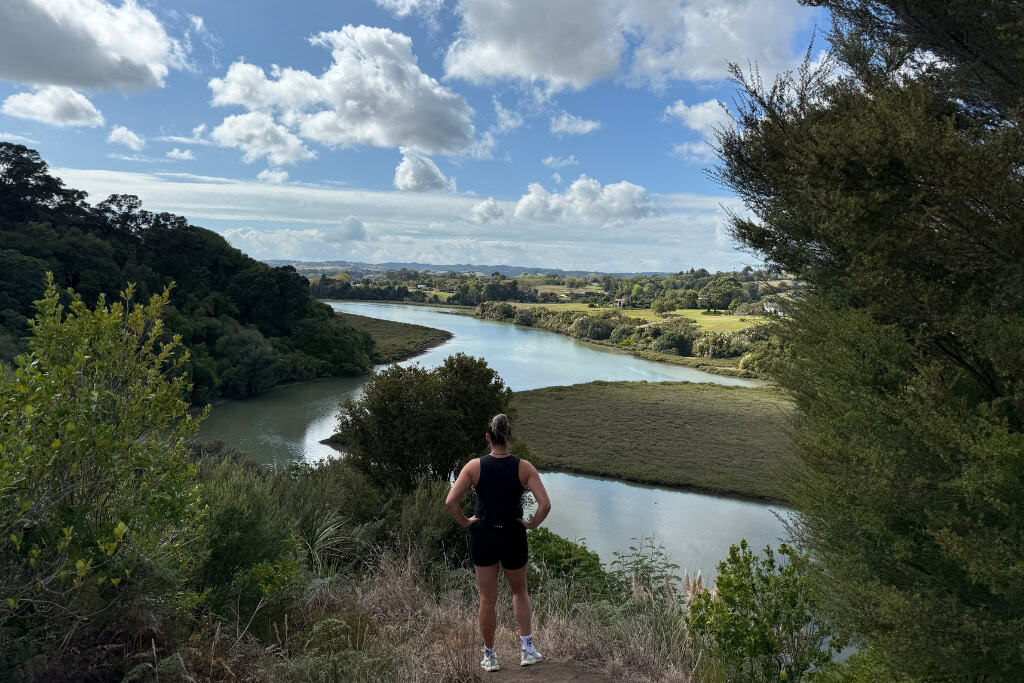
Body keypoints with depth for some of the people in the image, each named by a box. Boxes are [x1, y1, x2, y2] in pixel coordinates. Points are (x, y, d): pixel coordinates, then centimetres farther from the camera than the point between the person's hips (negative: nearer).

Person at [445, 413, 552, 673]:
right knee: (519, 592, 25)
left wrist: (464, 521, -1)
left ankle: (490, 657, 28)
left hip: (483, 537, 0)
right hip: (513, 537, 0)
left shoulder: (474, 466, -10)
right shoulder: (524, 467, -11)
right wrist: (532, 524, -2)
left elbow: (450, 501, -16)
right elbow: (545, 505, -18)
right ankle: (527, 649, 21)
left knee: (488, 599, 15)